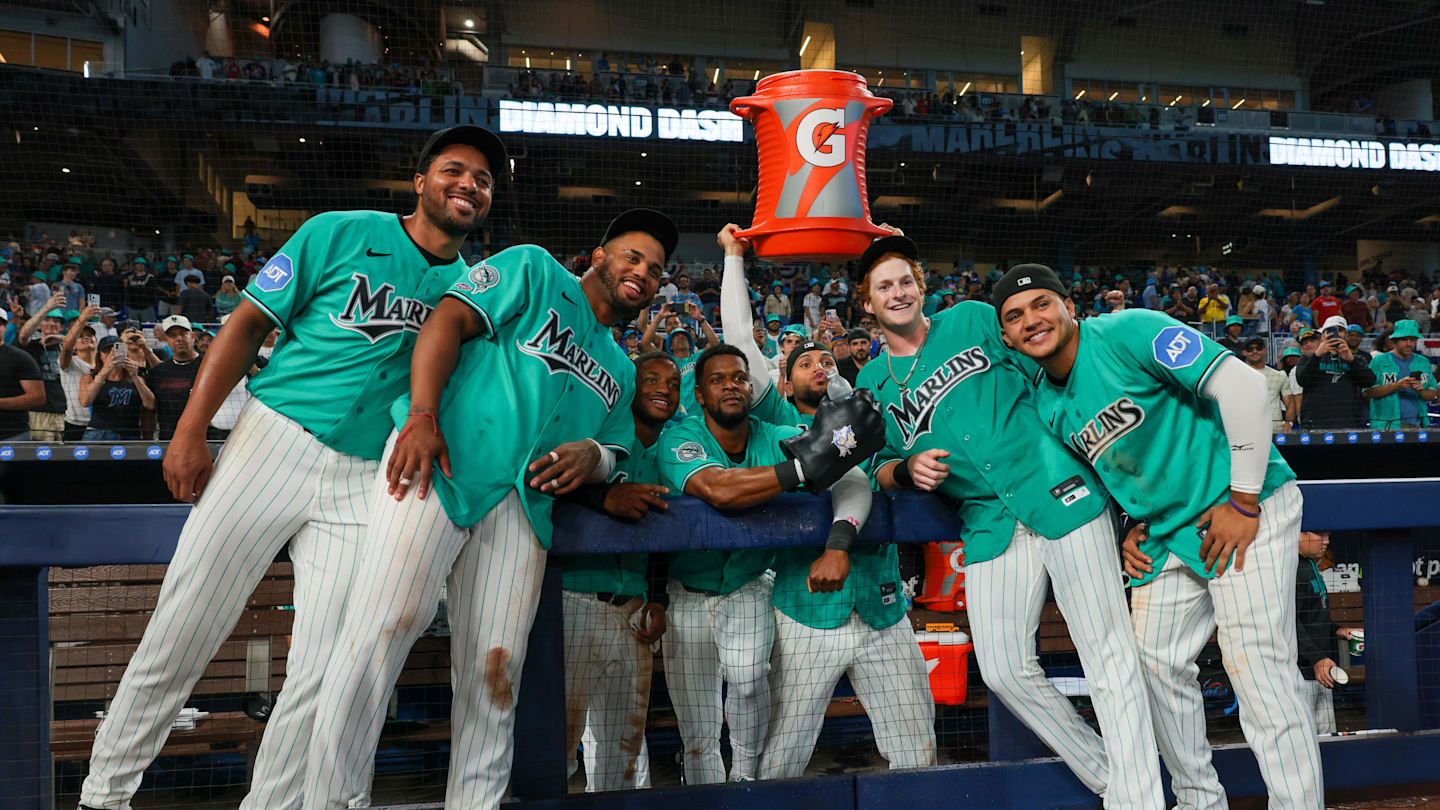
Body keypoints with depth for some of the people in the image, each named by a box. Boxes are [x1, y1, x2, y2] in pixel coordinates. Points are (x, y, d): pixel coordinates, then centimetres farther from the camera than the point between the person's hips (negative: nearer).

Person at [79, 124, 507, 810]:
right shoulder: (341, 233, 1)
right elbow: (251, 321, 0)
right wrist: (190, 431, -6)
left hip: (366, 478, 3)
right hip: (275, 439, -2)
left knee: (323, 671, -3)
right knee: (179, 635, 1)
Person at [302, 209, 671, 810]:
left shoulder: (620, 372, 32)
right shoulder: (535, 270, 14)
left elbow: (614, 452, 26)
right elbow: (448, 320, 1)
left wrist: (592, 455, -1)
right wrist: (422, 418, -14)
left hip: (523, 501, 6)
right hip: (439, 463, -6)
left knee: (497, 670, -1)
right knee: (384, 627, -18)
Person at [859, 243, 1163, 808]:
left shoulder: (974, 319, 8)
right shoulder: (872, 384, 14)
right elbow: (878, 469, 16)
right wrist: (906, 470, -7)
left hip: (1059, 491, -3)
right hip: (991, 523, 3)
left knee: (1108, 655, -8)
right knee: (1004, 670, -2)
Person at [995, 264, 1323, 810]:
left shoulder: (1128, 334, -18)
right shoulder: (1046, 404, 5)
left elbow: (1241, 384, -23)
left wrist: (1243, 500, -21)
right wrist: (1131, 527, 5)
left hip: (1246, 513, -7)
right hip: (1166, 533, 8)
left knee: (1258, 669, -13)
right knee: (1158, 662, 8)